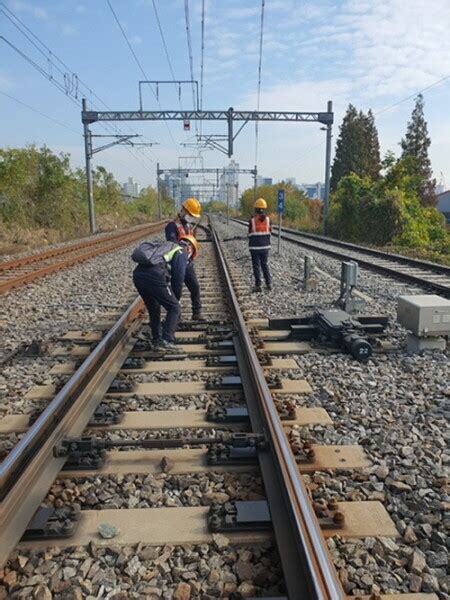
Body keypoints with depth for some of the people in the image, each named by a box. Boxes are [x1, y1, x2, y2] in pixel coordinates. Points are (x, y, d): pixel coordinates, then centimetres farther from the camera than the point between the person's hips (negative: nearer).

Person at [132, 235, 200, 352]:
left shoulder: (167, 247, 34)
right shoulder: (181, 253, 11)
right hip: (154, 276, -8)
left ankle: (156, 341, 30)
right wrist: (176, 299, 18)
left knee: (153, 309, 25)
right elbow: (178, 279, 4)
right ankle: (166, 341, 1)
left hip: (137, 274, 8)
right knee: (174, 309, 7)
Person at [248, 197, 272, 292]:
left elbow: (250, 234, -3)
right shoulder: (268, 219, -3)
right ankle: (269, 284, 17)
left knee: (256, 267, 4)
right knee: (265, 265, 16)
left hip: (255, 247, -3)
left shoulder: (252, 220, -12)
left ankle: (258, 286, 6)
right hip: (265, 246, 3)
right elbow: (270, 231, 6)